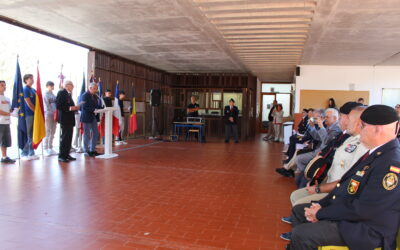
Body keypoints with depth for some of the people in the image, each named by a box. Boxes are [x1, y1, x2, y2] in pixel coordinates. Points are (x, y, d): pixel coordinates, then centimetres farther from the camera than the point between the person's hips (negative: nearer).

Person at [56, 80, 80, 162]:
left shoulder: (69, 94, 17)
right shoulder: (61, 93, -9)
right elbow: (58, 106, -17)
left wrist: (75, 107, 6)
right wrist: (69, 108, -21)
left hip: (70, 119, 9)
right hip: (64, 119, -9)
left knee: (69, 137, 10)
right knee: (64, 137, -7)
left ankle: (66, 154, 17)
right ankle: (61, 156, -1)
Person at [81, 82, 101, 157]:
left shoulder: (95, 96, 13)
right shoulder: (85, 95, -11)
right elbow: (84, 107, -20)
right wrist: (93, 109, -25)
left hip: (93, 117, 8)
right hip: (86, 117, -8)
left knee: (95, 133, 8)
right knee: (87, 134, 1)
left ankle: (92, 150, 18)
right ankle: (86, 151, 12)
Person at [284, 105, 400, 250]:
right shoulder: (374, 153, 5)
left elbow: (361, 210, -27)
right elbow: (346, 183, 10)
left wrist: (321, 213, -16)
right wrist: (321, 205, 0)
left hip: (365, 229, -9)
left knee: (300, 234, -18)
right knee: (298, 210, 13)